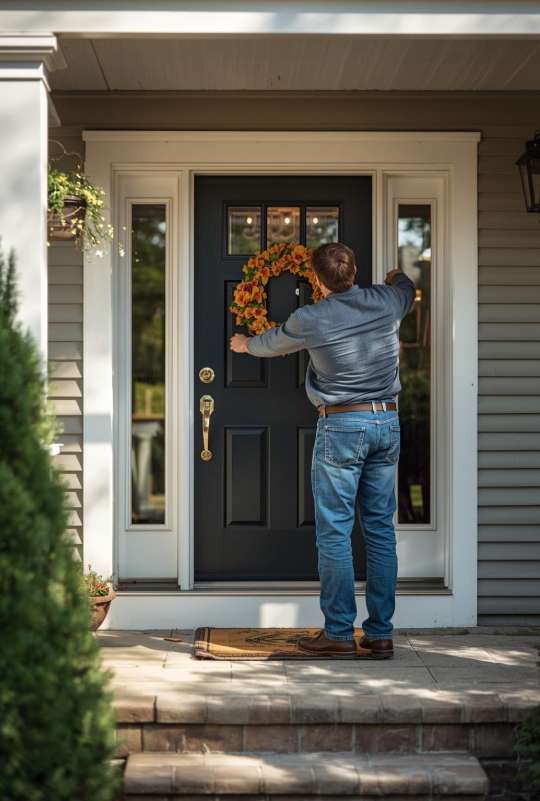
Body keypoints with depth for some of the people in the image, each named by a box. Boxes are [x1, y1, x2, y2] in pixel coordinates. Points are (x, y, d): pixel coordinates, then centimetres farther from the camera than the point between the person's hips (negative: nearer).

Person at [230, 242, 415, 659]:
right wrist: (396, 275, 54)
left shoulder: (310, 319, -8)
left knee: (335, 531, 1)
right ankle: (380, 634, 10)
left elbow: (271, 343, 13)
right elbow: (407, 286, 30)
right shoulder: (386, 301, 4)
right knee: (381, 528, 7)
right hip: (387, 421, 5)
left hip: (342, 425, -5)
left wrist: (244, 343, 36)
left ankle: (339, 633, 2)